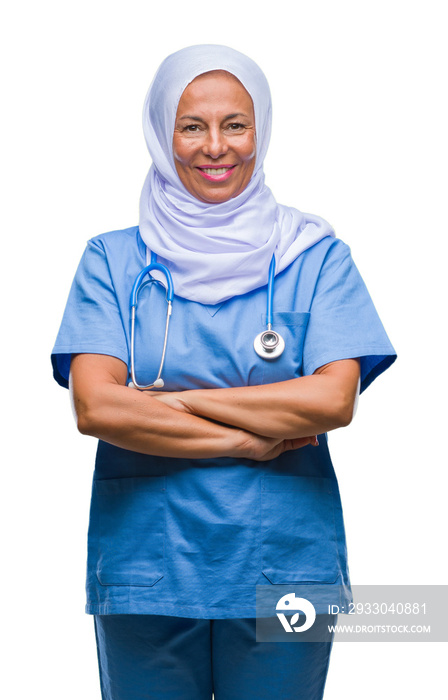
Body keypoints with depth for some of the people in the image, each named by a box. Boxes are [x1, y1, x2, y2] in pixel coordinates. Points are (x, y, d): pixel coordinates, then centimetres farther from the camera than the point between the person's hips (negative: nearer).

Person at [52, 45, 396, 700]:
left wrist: (176, 399, -11)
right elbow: (94, 407, -10)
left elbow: (334, 399, -11)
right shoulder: (112, 259, 3)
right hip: (145, 566, 1)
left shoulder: (316, 256, 2)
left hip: (284, 566, 0)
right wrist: (251, 440, -12)